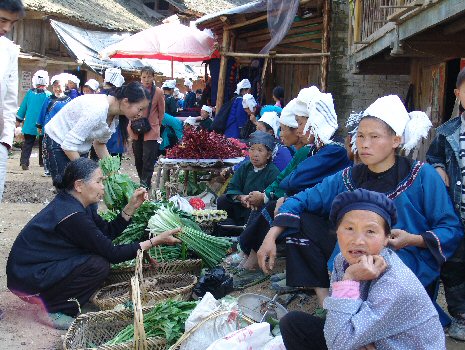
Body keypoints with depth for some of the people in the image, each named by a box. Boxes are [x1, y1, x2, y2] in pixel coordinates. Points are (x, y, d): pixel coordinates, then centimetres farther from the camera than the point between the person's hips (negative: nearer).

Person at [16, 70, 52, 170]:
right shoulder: (48, 95, -10)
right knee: (42, 144, 14)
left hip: (29, 124, 2)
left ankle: (24, 161, -8)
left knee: (27, 143, 6)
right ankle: (42, 162, 21)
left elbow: (23, 107, 5)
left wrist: (19, 120, 15)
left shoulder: (30, 93, -2)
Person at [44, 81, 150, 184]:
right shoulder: (97, 110, -33)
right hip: (59, 144, -8)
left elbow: (99, 144, 6)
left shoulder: (115, 115, -7)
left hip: (79, 149, 8)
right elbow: (69, 145, -31)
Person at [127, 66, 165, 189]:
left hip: (151, 130, -3)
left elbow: (161, 112, 6)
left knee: (148, 159, -6)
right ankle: (143, 181, 23)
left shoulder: (158, 92, -6)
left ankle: (145, 183, -1)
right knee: (138, 158, 10)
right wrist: (132, 124, 11)